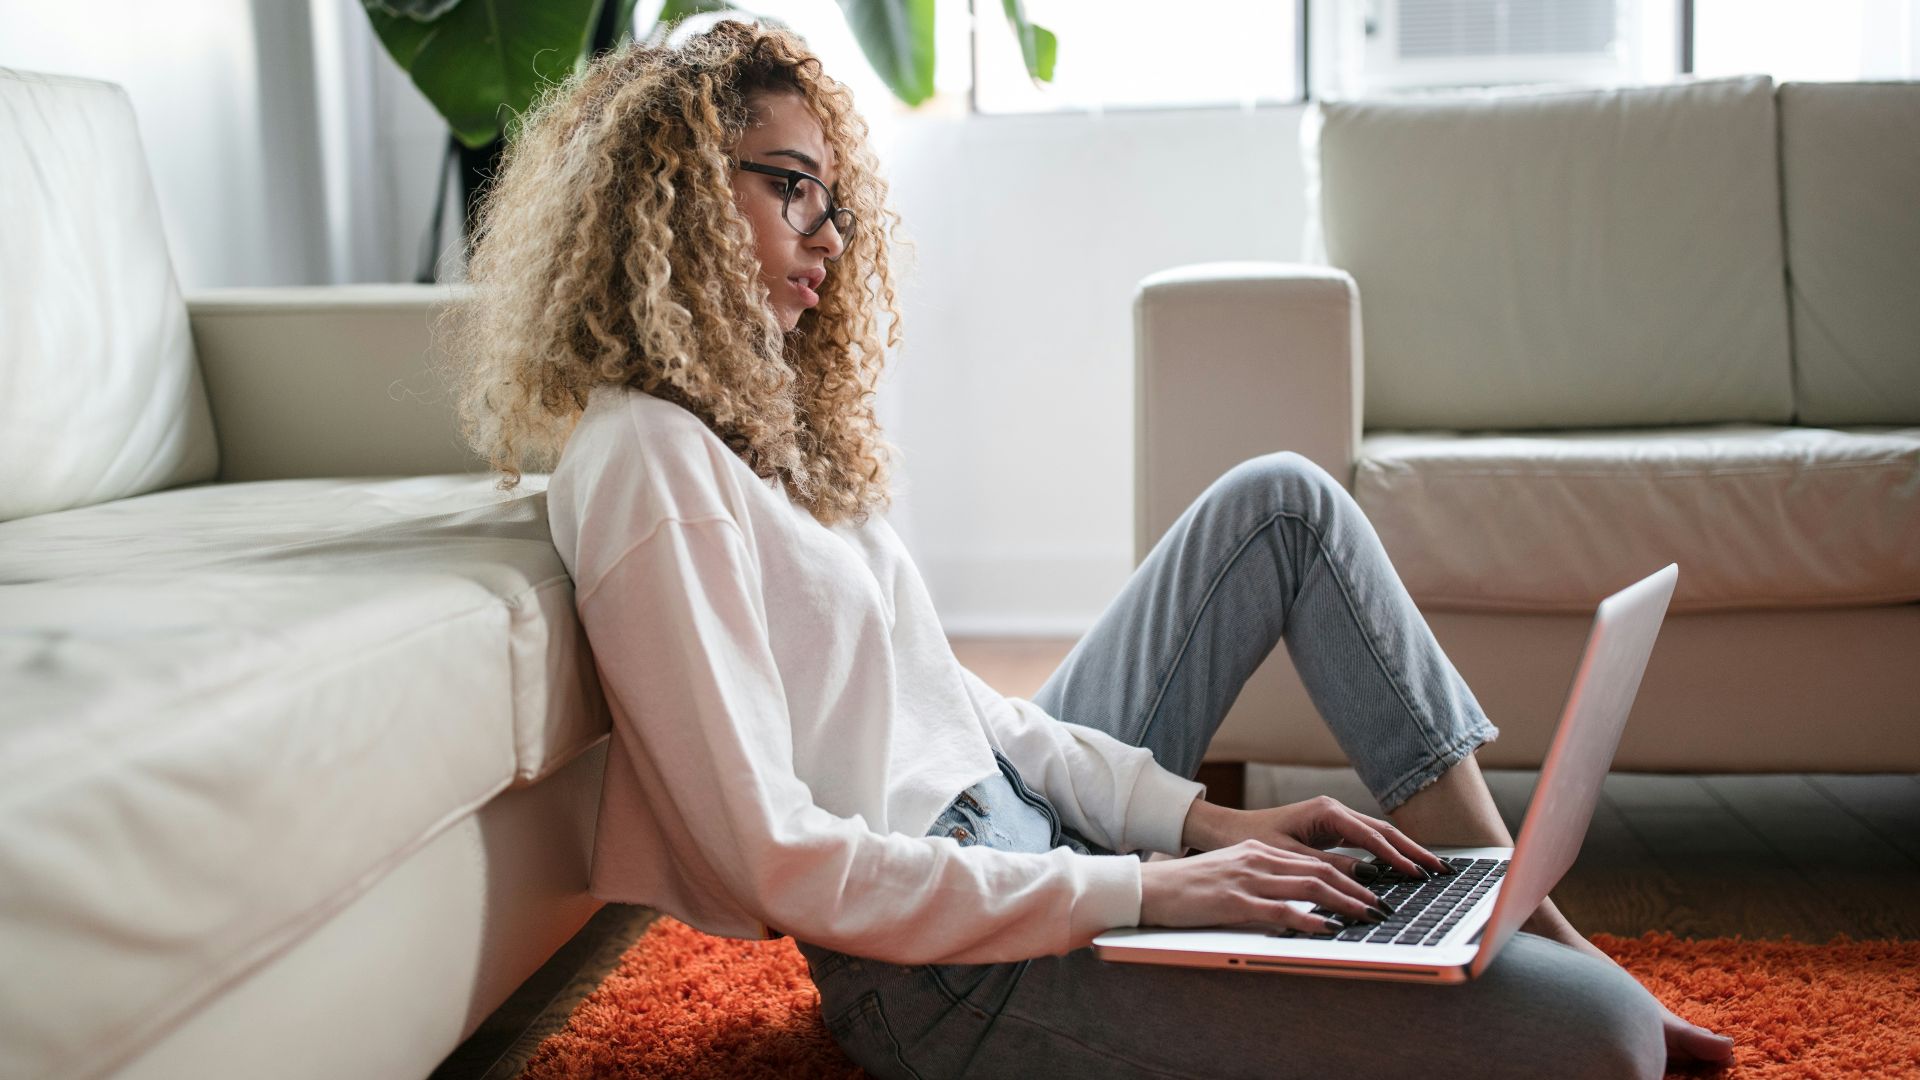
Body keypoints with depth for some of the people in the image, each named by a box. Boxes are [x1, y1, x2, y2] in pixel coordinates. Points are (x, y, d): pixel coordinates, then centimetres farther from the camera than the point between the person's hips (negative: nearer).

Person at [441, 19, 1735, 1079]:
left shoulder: (756, 420, 13)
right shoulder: (645, 462, -18)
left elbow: (945, 697, 11)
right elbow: (779, 862, -24)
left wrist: (1202, 818, 1)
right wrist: (1142, 891, -22)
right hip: (956, 968, -11)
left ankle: (1514, 908, 13)